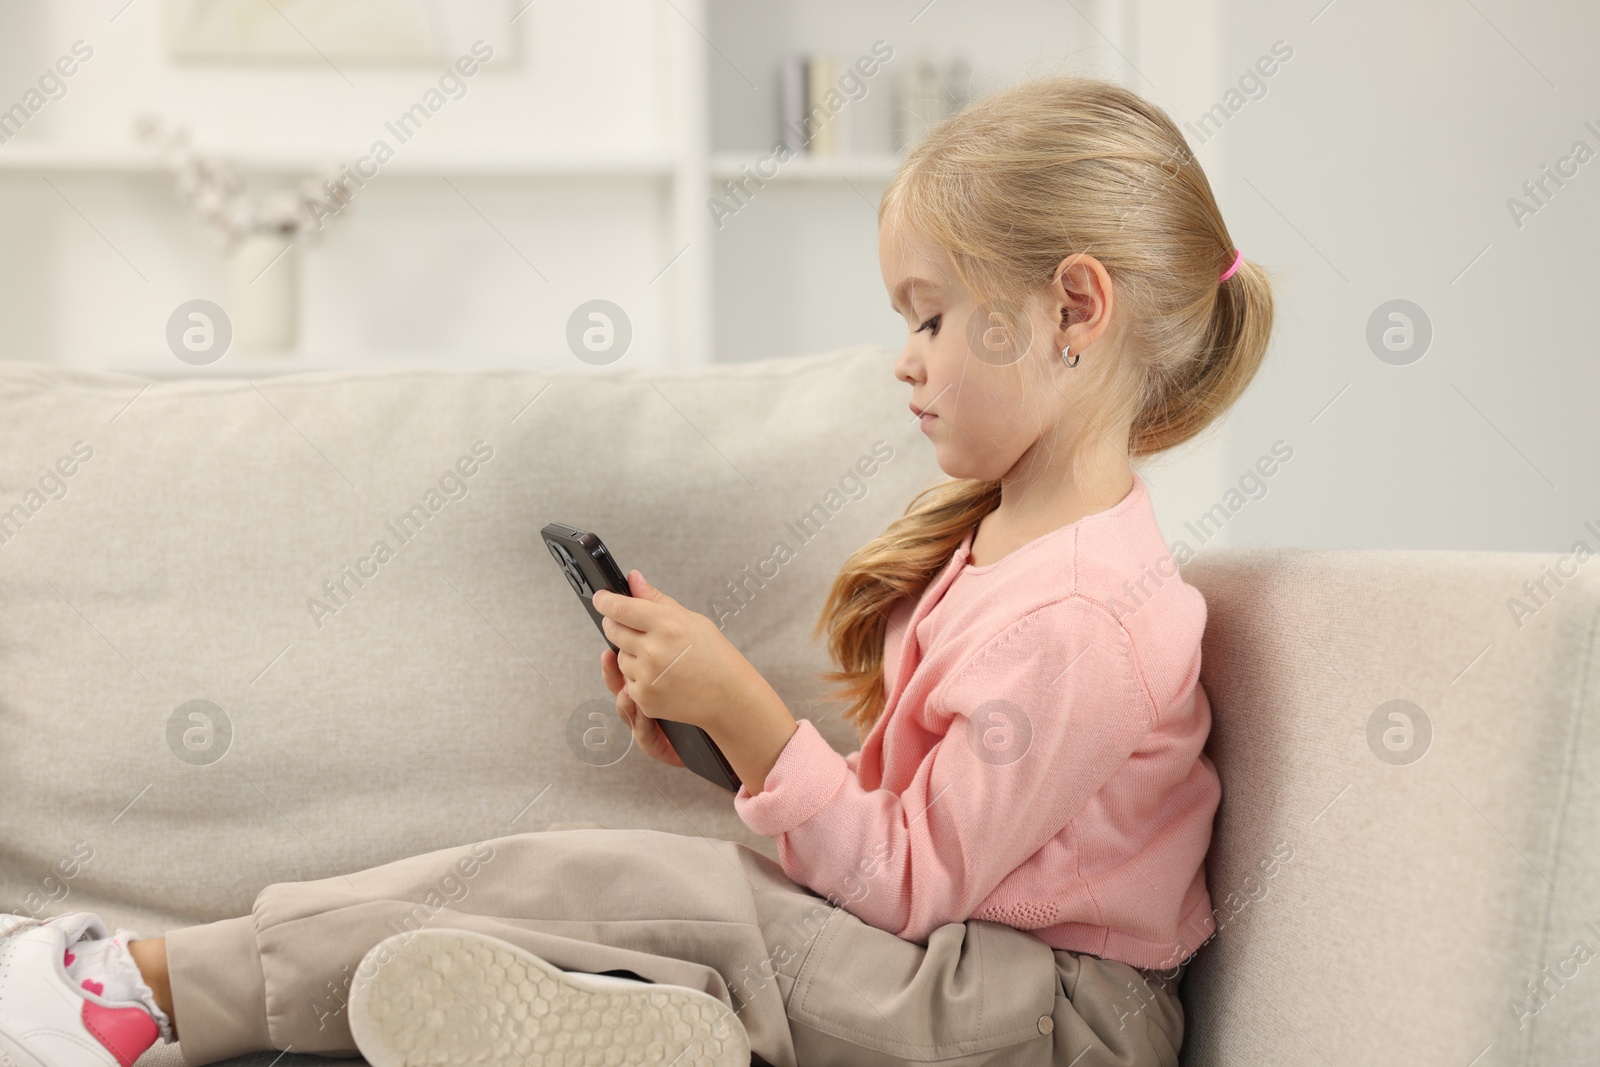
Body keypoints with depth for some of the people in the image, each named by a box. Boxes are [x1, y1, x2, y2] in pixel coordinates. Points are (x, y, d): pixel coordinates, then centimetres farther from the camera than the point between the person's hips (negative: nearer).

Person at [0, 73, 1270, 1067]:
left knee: (575, 876, -16)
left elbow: (911, 884, -20)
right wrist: (725, 735, -1)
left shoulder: (1072, 620, -23)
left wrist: (742, 707, -21)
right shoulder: (999, 529, 10)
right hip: (930, 940, 9)